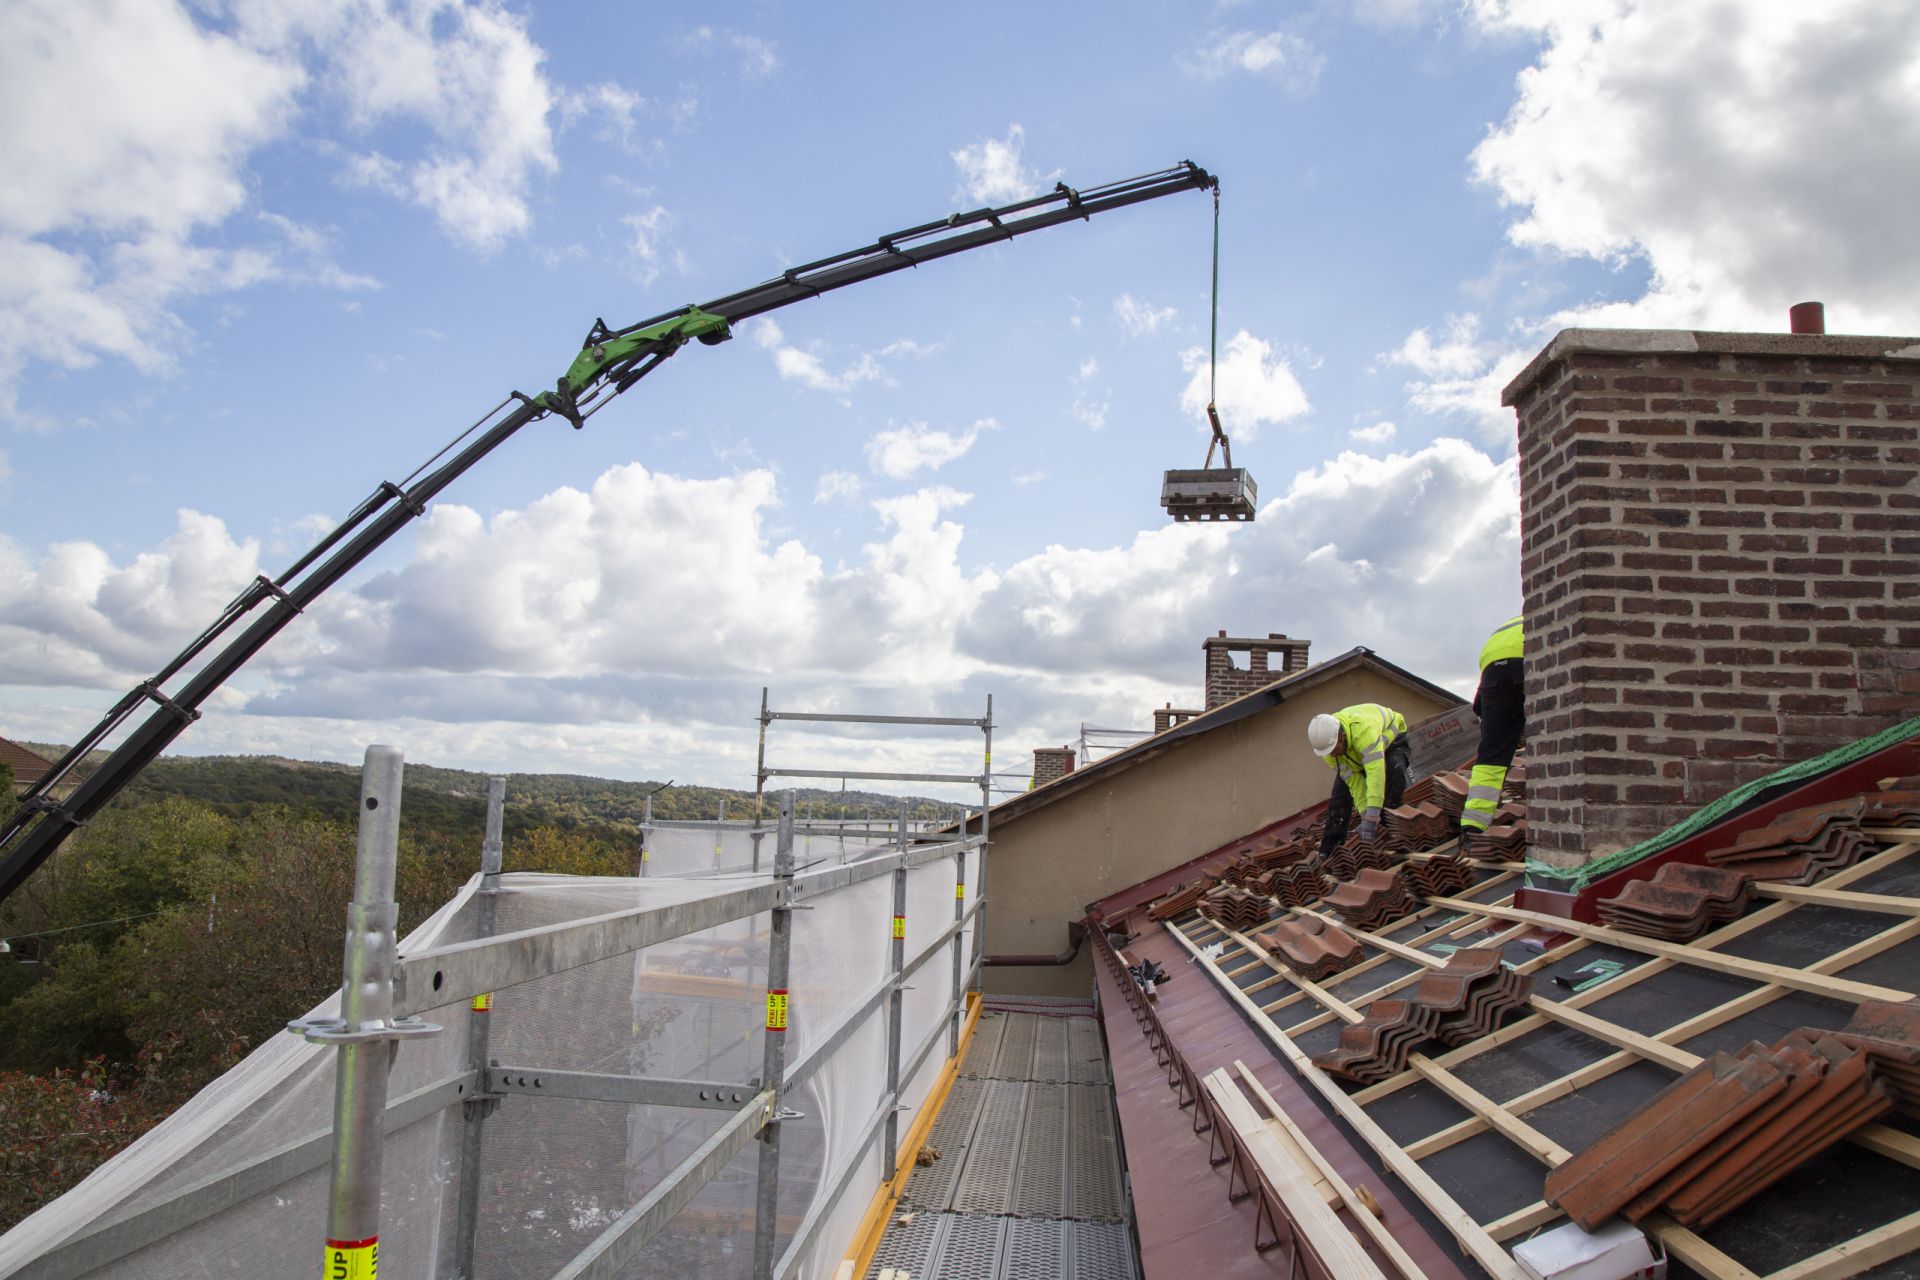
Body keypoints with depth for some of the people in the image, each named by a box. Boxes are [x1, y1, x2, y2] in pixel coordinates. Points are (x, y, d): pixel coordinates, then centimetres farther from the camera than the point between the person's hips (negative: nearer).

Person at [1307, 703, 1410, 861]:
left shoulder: (1364, 730, -49)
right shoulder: (1327, 741, -28)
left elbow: (1375, 773, -54)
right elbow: (1353, 781, -25)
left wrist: (1371, 819, -56)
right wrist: (1365, 815, -32)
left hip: (1392, 739, -4)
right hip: (1356, 754, 4)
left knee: (1394, 770, -35)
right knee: (1341, 791, -11)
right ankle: (1329, 847, -9)